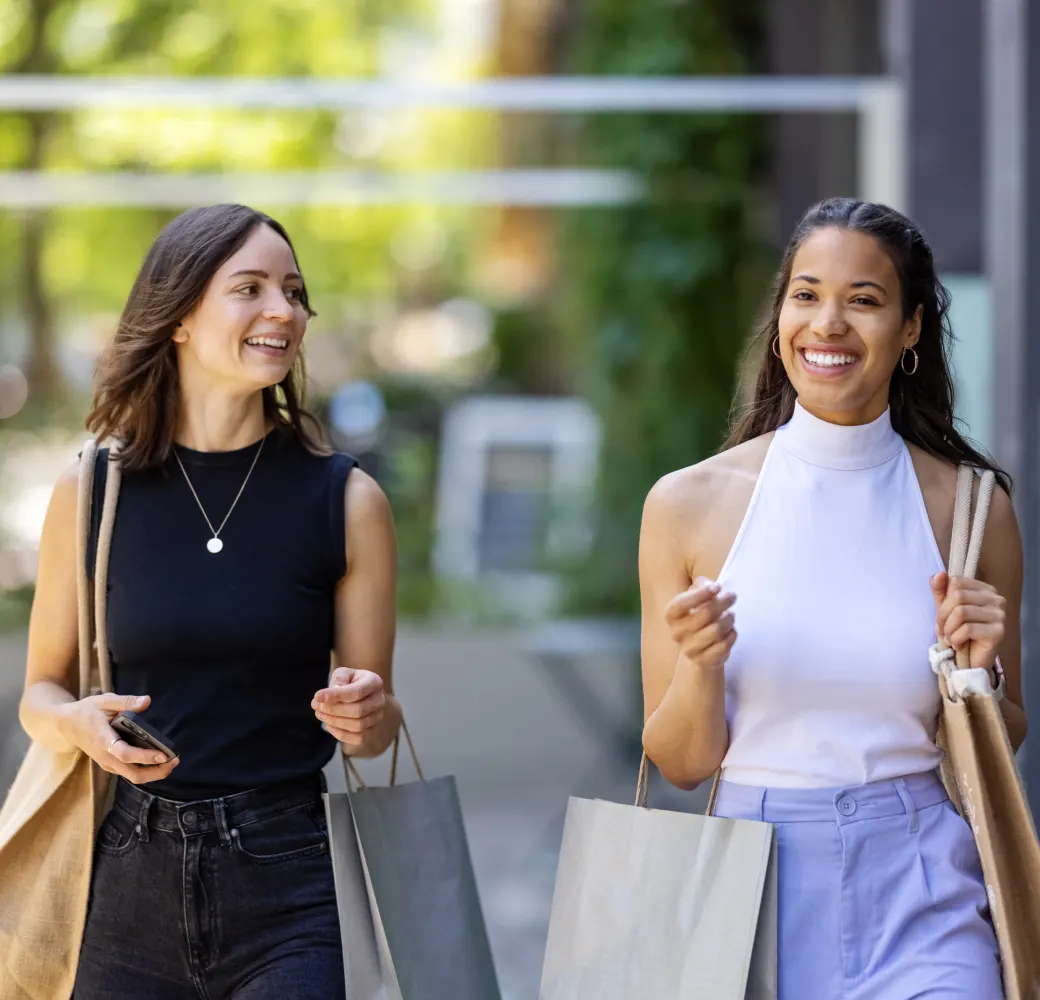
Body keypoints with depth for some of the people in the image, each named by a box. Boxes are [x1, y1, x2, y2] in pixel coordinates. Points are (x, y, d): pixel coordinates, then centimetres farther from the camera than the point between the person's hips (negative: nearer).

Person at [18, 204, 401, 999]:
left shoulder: (347, 501, -1)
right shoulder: (90, 494, 1)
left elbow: (376, 722, 7)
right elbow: (42, 692, 10)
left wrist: (370, 716, -15)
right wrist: (78, 724, -11)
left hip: (288, 884, -1)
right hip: (132, 884, 1)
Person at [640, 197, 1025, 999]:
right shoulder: (689, 505, -3)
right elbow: (681, 762, 1)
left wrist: (976, 672, -11)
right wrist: (700, 667, -18)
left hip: (918, 900, 0)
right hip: (755, 881, 1)